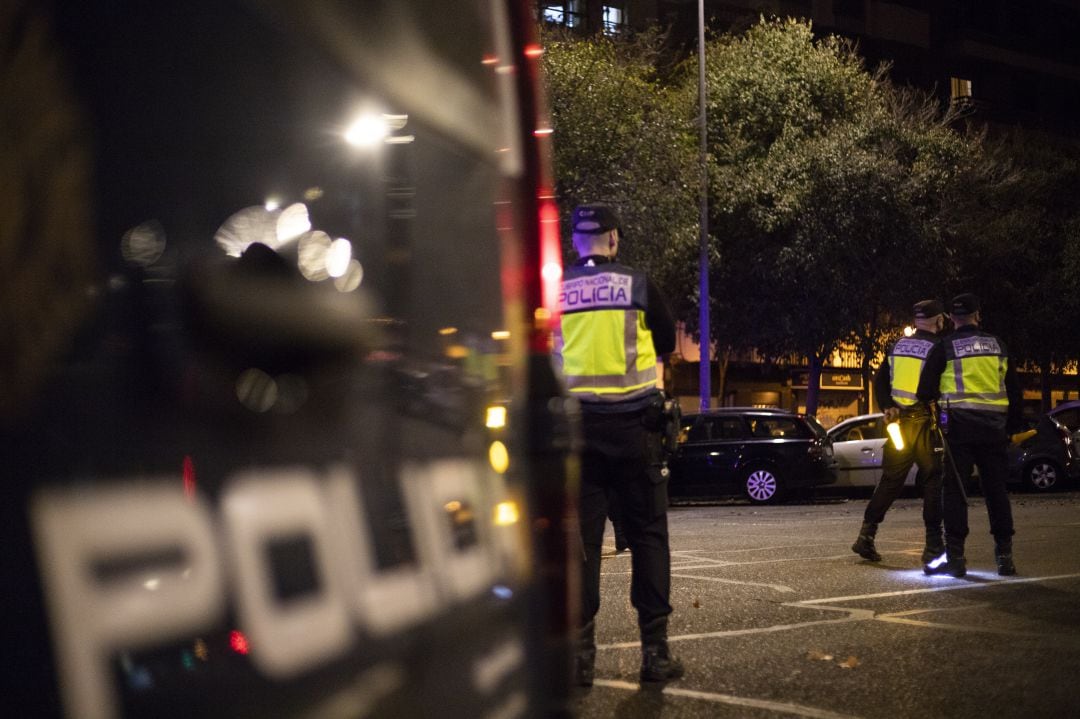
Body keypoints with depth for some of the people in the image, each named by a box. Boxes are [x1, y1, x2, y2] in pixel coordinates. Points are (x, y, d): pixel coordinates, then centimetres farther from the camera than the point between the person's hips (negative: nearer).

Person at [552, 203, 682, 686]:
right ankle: (655, 650, 2)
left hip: (576, 426, 1)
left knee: (580, 539, 4)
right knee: (647, 536, 5)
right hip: (632, 426, -1)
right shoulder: (637, 285, 0)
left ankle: (579, 652, 3)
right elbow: (666, 343, 12)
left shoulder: (555, 292, 2)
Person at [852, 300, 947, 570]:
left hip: (899, 419, 6)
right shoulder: (937, 348, -8)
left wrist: (887, 407, 4)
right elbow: (940, 387, -12)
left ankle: (866, 534, 9)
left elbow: (880, 380, 10)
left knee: (890, 480, 13)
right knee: (933, 482, 1)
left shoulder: (897, 346, 10)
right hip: (925, 422, -5)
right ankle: (933, 546, 0)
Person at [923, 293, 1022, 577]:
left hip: (960, 426, -3)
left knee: (955, 490, 0)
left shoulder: (945, 347, 1)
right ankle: (1004, 556, 7)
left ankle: (955, 556, -4)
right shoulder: (997, 345, 12)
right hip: (994, 427, 3)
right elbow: (1014, 389, 15)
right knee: (996, 489, 8)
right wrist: (1013, 426, 21)